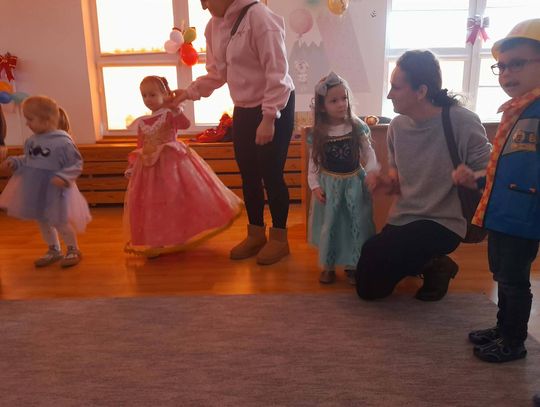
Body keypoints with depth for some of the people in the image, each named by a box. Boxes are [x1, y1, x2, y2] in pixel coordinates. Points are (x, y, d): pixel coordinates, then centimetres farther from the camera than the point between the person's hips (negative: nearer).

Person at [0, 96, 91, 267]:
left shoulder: (63, 142, -20)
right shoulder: (32, 140, 2)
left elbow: (76, 164, -17)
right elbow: (28, 160, 17)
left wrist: (63, 177, -29)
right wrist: (14, 162, 2)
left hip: (54, 190, -7)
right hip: (35, 189, 8)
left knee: (59, 221, 1)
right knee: (42, 220, 18)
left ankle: (73, 250, 24)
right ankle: (54, 250, 36)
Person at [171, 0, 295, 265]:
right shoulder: (214, 25, 3)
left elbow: (277, 72, -23)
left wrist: (268, 117, -26)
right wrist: (190, 92, 0)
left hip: (276, 107, -7)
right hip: (243, 108, 8)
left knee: (271, 175, 0)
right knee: (248, 174, 12)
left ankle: (279, 238, 18)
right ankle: (256, 234, 29)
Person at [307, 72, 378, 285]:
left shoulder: (357, 126, -5)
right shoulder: (318, 133, -5)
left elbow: (369, 153, 0)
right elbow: (313, 161, 0)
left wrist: (372, 171, -15)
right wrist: (315, 185, -7)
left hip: (354, 182, 0)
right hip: (329, 184, 0)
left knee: (356, 224, 5)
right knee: (328, 225, 7)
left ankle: (352, 265, 21)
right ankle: (328, 265, 23)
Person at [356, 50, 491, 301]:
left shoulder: (462, 122, -19)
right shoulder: (397, 125, -2)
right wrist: (386, 183, -10)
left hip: (443, 222, -6)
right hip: (402, 219, 6)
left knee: (372, 254, -29)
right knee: (367, 289, 9)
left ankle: (434, 266, 0)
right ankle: (429, 264, 27)